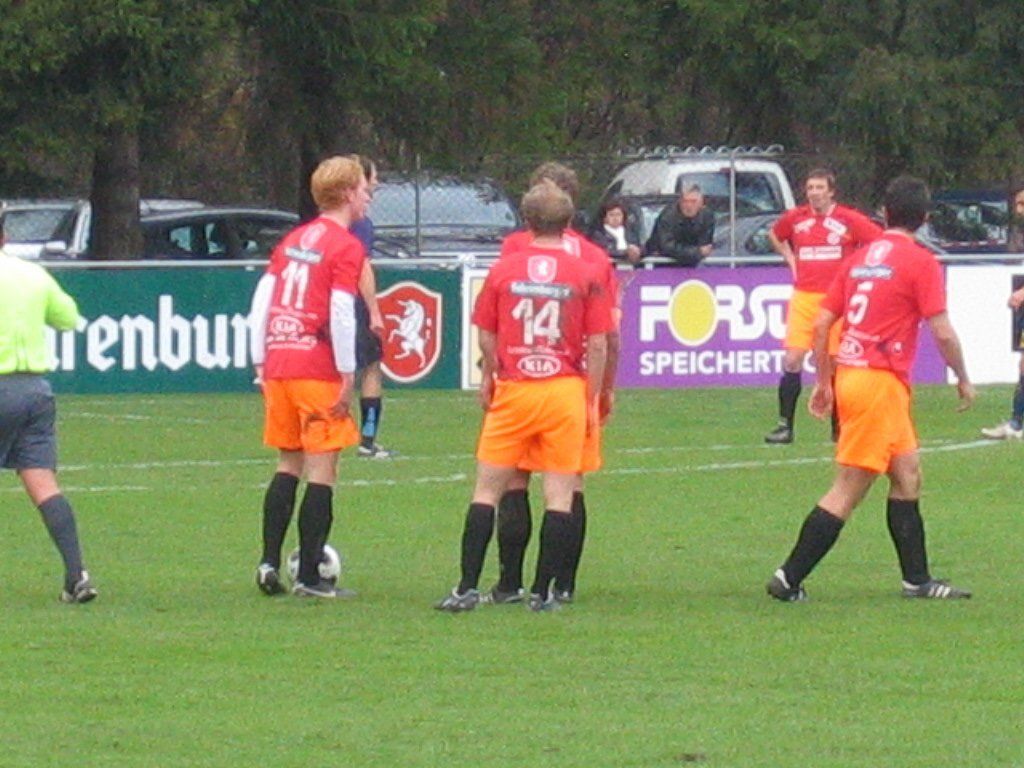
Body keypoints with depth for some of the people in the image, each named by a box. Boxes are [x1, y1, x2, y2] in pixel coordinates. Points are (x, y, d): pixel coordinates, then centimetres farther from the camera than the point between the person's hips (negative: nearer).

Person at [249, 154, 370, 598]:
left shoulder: (292, 240, 14)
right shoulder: (346, 247, -7)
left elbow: (261, 299, 12)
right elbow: (341, 313, -16)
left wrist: (261, 362, 16)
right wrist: (347, 375, -12)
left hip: (278, 366, 7)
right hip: (318, 371, -7)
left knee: (288, 465, 17)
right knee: (322, 470, -2)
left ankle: (269, 563, 11)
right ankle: (308, 577, -3)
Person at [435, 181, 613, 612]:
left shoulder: (503, 270, 0)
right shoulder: (586, 274, -2)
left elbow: (486, 336, 7)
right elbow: (598, 344, -2)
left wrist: (489, 380, 24)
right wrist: (591, 398, 7)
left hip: (513, 391, 1)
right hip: (566, 390, -1)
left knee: (487, 488, 6)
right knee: (559, 493, 3)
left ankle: (468, 588, 1)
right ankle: (543, 592, 0)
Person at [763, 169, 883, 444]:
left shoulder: (849, 220, -4)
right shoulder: (795, 218, 7)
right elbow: (774, 235, 27)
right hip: (803, 299, 2)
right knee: (792, 361, -6)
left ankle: (840, 427, 13)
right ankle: (785, 425, -3)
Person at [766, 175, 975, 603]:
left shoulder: (859, 258, 12)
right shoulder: (920, 262, -7)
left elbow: (821, 323, 12)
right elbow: (942, 332, -10)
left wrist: (824, 382, 20)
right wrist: (963, 379, 5)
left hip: (849, 372, 8)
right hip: (881, 381, -8)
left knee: (907, 473, 16)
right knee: (848, 490, -6)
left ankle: (917, 579, 20)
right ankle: (789, 579, -8)